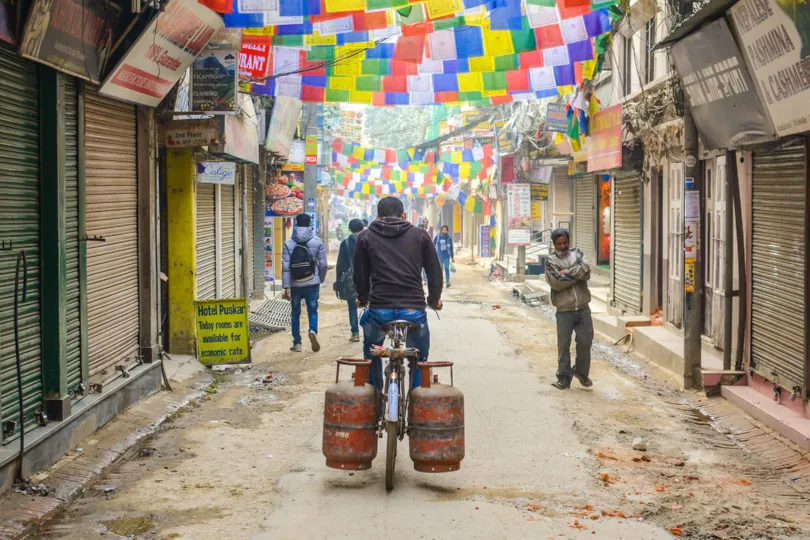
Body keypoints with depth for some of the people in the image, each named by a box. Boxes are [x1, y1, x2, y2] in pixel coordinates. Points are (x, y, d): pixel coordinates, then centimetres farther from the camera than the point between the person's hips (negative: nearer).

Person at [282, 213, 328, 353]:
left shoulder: (288, 244, -4)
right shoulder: (317, 242, -4)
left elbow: (285, 267, -9)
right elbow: (323, 264, -2)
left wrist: (286, 287, -7)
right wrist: (321, 279, 15)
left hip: (295, 285, 0)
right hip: (312, 284, 0)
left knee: (295, 313, 11)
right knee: (312, 311, 8)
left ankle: (297, 343, 13)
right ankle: (313, 331, -20)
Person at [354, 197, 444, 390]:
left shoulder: (365, 236, 11)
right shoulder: (420, 235, 11)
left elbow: (360, 276, 14)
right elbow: (435, 274, 12)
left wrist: (363, 299, 34)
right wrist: (434, 301, 30)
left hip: (379, 309, 1)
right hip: (414, 310, 0)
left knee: (371, 355, 27)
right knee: (419, 361, 19)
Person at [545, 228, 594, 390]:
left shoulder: (577, 254, 10)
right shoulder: (550, 260, 1)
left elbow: (586, 271, -9)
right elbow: (556, 282, -14)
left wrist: (567, 272, -12)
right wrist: (577, 275, -8)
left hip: (583, 308, 2)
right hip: (564, 310, -2)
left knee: (585, 341, 3)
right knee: (563, 345, 1)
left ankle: (581, 372, 24)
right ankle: (564, 378, 11)